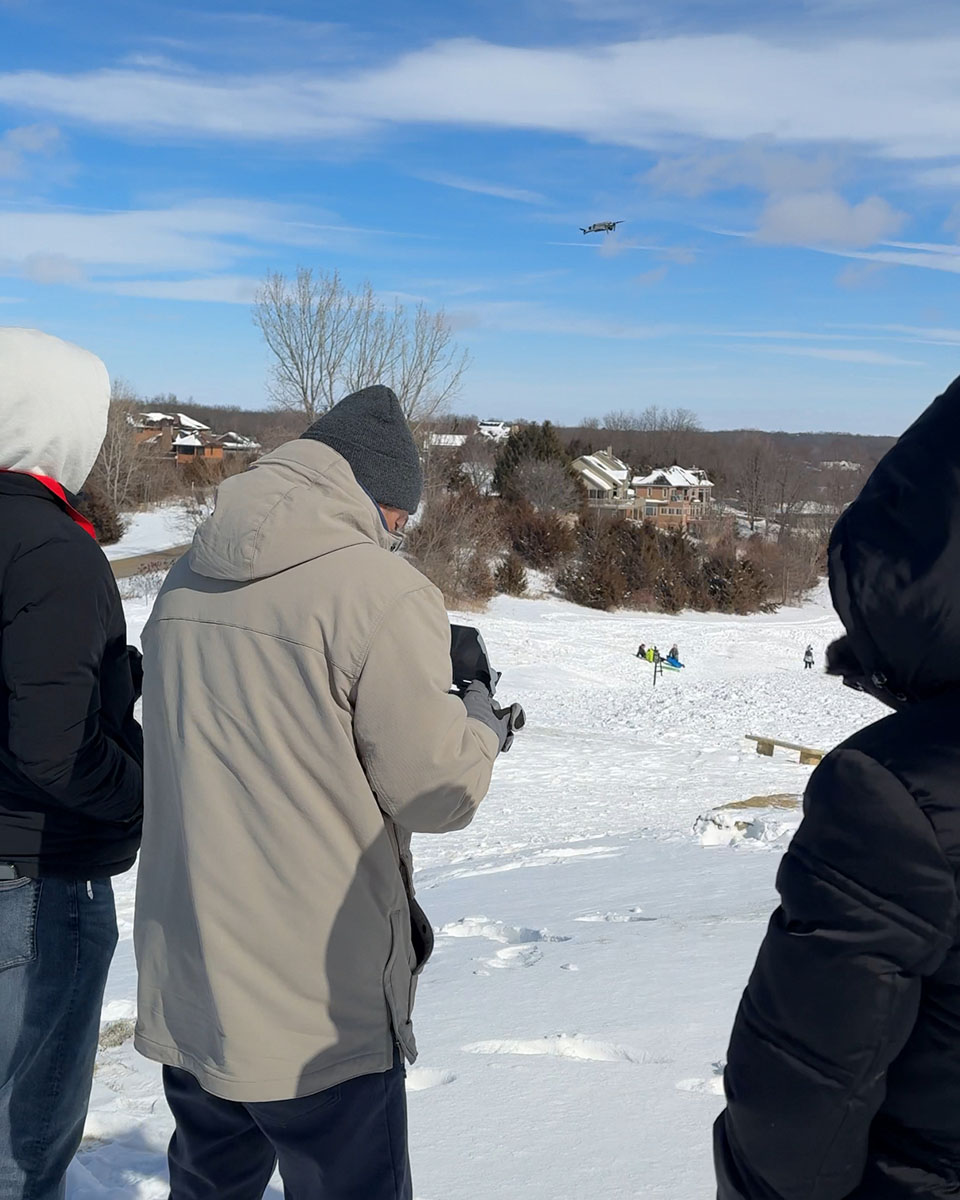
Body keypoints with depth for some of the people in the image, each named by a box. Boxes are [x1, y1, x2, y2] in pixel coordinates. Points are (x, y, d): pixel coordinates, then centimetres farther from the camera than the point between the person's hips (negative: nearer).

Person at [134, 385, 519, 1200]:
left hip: (183, 988, 7)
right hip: (318, 1012, -6)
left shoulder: (188, 577, 3)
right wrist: (484, 723, 5)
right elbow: (437, 790, -14)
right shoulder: (379, 590, -18)